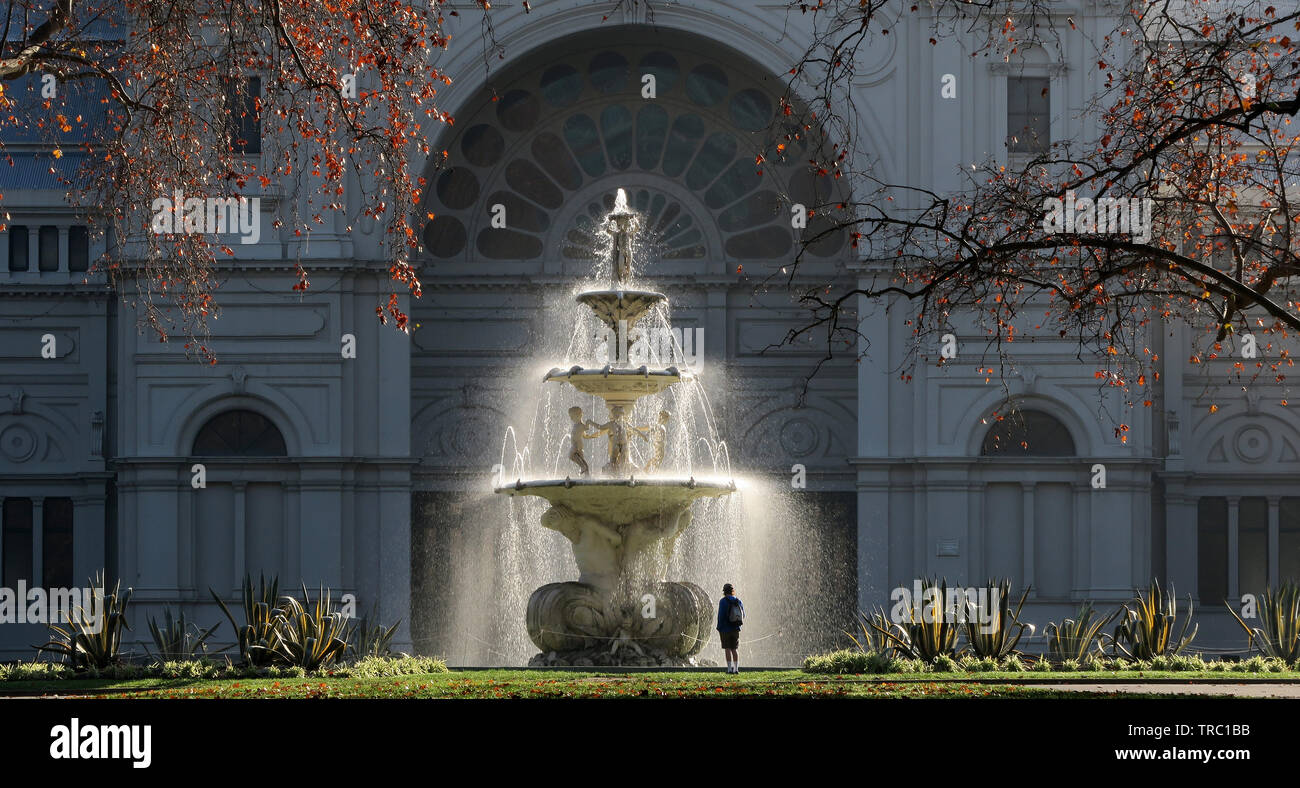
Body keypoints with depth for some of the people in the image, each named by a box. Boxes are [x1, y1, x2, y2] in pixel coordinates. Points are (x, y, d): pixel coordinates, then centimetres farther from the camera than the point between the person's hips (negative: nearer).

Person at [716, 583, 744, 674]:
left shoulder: (723, 601, -9)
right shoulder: (738, 601, 5)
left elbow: (721, 615, -12)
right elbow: (743, 615, 9)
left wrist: (719, 628, -5)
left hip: (726, 629, -4)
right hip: (736, 629, 4)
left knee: (727, 649, -1)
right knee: (735, 649, 9)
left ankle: (730, 669, -5)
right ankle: (736, 669, 4)